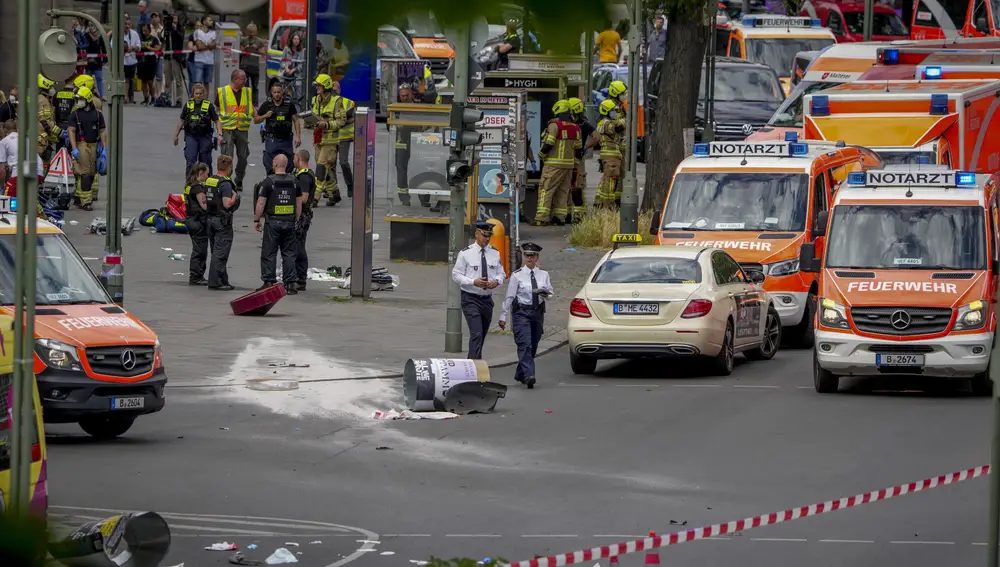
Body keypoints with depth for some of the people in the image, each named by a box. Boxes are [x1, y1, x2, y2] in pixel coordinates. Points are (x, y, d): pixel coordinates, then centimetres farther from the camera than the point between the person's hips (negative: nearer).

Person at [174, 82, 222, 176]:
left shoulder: (209, 105, -2)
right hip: (191, 136, 1)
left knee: (205, 162, 7)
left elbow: (216, 121, 0)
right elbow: (181, 120, 15)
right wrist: (176, 135, 19)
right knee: (190, 161, -8)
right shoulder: (188, 105, 4)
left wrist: (220, 134, -12)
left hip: (205, 136, -1)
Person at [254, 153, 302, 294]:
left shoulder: (269, 181, -9)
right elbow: (299, 203, 10)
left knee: (269, 254, 2)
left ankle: (269, 282, 1)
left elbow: (260, 203, -9)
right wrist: (296, 220, 18)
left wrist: (256, 220, 1)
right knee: (289, 254, 8)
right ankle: (290, 283, 4)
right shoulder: (294, 182, 5)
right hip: (289, 223, 4)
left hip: (273, 223, -4)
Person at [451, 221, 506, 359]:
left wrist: (497, 281, -9)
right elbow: (456, 275, -5)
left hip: (487, 299, 6)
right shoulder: (466, 253, -6)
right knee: (476, 334, -18)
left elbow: (501, 273, 16)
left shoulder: (494, 253, 7)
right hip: (470, 299, -6)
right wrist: (474, 282, -20)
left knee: (482, 336, 14)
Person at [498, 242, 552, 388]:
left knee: (533, 346, 10)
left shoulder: (543, 275, 9)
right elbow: (509, 296, -2)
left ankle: (520, 374, 27)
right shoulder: (517, 275, -2)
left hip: (537, 313, 4)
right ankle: (529, 375, -26)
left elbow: (551, 293, 14)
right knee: (525, 345, -16)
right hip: (521, 312, -4)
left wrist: (545, 293, -11)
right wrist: (503, 316, -5)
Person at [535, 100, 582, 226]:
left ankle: (542, 218, -13)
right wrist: (576, 165, 26)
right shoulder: (576, 128, 11)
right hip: (569, 164, 7)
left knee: (546, 190, -6)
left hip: (554, 164, -7)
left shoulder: (555, 125, -10)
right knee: (563, 191, 12)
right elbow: (578, 149, 17)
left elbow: (548, 144, -16)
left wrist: (541, 154, 2)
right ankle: (560, 217, 8)